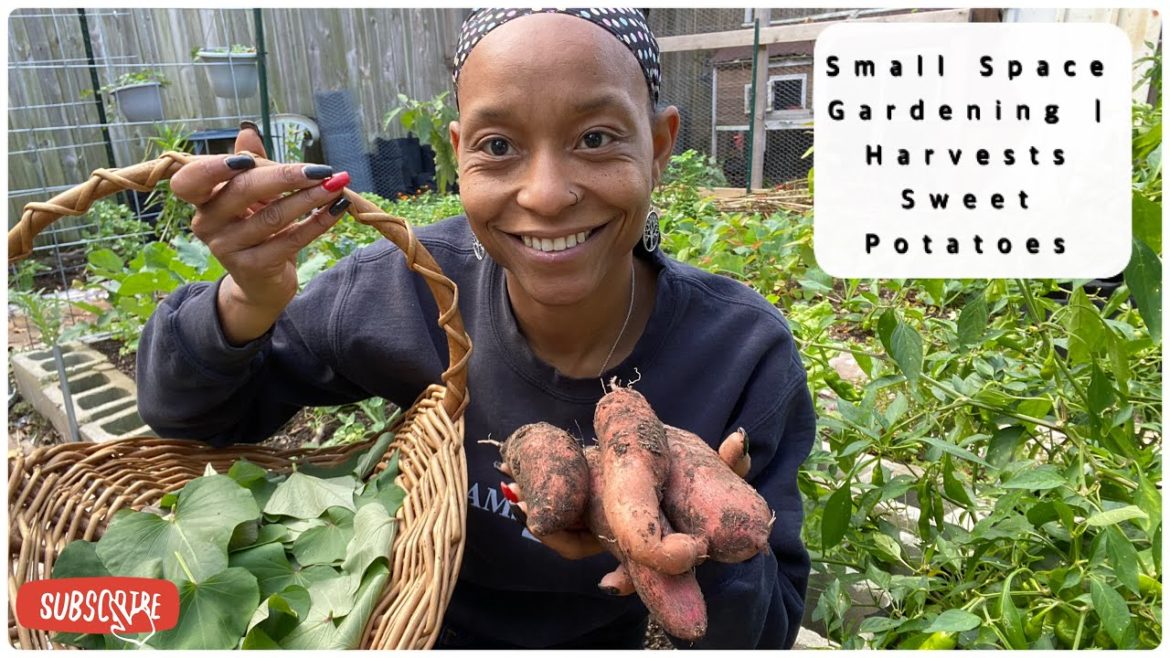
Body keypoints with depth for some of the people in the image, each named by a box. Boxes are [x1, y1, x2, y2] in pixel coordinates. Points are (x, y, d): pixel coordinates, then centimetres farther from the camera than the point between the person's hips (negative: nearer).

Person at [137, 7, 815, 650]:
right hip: (416, 628, -1)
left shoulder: (746, 356, -23)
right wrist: (248, 306, -31)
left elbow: (772, 629, -15)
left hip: (604, 638, 2)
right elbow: (198, 416, -10)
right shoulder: (409, 291, -22)